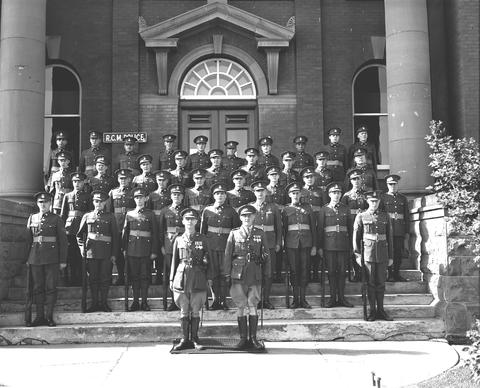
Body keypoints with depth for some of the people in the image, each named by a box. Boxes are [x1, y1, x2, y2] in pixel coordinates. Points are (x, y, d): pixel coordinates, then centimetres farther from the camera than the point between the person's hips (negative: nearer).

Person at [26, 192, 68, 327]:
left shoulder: (56, 219, 2)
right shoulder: (32, 218, 12)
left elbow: (63, 241, 1)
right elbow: (28, 239, 13)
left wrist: (63, 260, -3)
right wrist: (27, 258, 6)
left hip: (51, 258, -3)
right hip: (35, 258, 3)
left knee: (51, 287, -2)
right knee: (37, 287, 4)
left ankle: (49, 316, 4)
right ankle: (40, 316, 10)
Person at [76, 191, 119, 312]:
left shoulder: (110, 217, 5)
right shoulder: (87, 216, 10)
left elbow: (115, 236, 4)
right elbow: (80, 234, 16)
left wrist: (114, 254, -1)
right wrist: (82, 247, 2)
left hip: (106, 253, -1)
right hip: (91, 252, 1)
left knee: (105, 279, 1)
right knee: (93, 279, 4)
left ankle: (104, 303, 10)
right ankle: (95, 303, 12)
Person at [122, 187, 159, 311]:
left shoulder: (150, 214, 3)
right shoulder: (129, 214, 9)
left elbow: (155, 234, 1)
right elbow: (125, 232, 11)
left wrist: (154, 251, -4)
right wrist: (124, 249, 5)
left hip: (146, 249, -2)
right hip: (132, 249, 2)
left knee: (145, 276, 1)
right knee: (134, 276, 5)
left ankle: (144, 301, 8)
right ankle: (135, 302, 12)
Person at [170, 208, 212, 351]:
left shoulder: (202, 239, 6)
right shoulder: (178, 240, 8)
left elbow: (208, 260, 7)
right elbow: (174, 261, 11)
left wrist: (209, 277, 0)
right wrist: (171, 279, 7)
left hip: (198, 278, -1)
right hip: (182, 277, 1)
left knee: (195, 311, 4)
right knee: (184, 311, 5)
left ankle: (195, 339, 13)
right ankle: (185, 339, 13)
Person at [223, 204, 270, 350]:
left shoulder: (260, 233, 9)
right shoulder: (234, 233, 6)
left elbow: (266, 256, 11)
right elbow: (227, 255, 6)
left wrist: (267, 274, 6)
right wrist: (227, 275, 1)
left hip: (254, 276, 0)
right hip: (238, 275, 0)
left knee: (253, 306, -1)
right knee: (240, 307, 2)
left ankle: (253, 338, 8)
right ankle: (243, 339, 10)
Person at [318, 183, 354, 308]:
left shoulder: (346, 209, 9)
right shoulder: (324, 209, 3)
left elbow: (350, 228, 10)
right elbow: (320, 229, 2)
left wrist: (351, 246, 6)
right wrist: (320, 247, -3)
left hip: (343, 244, 2)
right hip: (329, 245, -1)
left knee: (342, 271, 4)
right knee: (331, 272, 2)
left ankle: (341, 298, 12)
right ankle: (333, 298, 9)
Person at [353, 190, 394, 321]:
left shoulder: (385, 217, 10)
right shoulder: (361, 216, 3)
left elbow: (390, 237, 11)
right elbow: (356, 236, 2)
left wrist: (391, 256, 8)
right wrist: (357, 255, -4)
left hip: (382, 254, 2)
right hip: (368, 254, -2)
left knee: (381, 283, 5)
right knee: (370, 283, 1)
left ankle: (380, 310, 13)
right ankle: (372, 311, 8)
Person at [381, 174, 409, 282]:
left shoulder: (403, 198, 15)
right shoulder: (383, 197, 6)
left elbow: (406, 216, 16)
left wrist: (407, 232, 11)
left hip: (400, 231, 3)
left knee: (399, 252, 3)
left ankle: (397, 274, 12)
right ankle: (390, 274, 0)